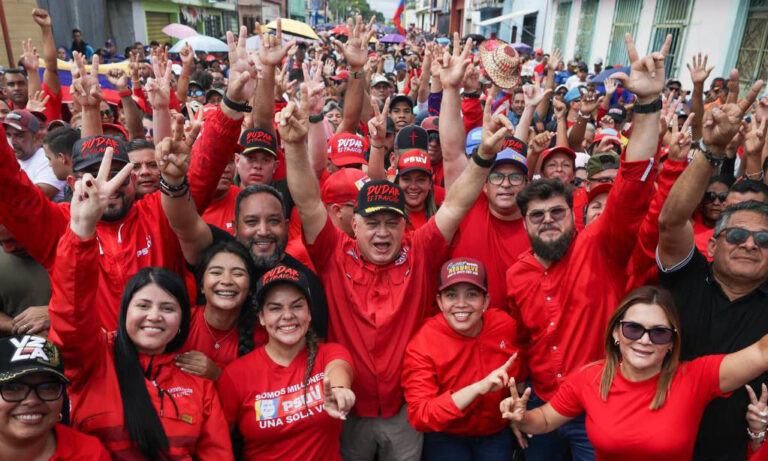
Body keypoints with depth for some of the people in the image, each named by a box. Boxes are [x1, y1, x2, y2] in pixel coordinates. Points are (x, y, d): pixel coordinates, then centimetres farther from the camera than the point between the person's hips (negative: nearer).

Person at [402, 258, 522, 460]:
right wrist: (478, 387, -36)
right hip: (445, 438, -2)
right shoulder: (421, 345, -24)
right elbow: (418, 416, -30)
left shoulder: (506, 325, -14)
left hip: (496, 433, 2)